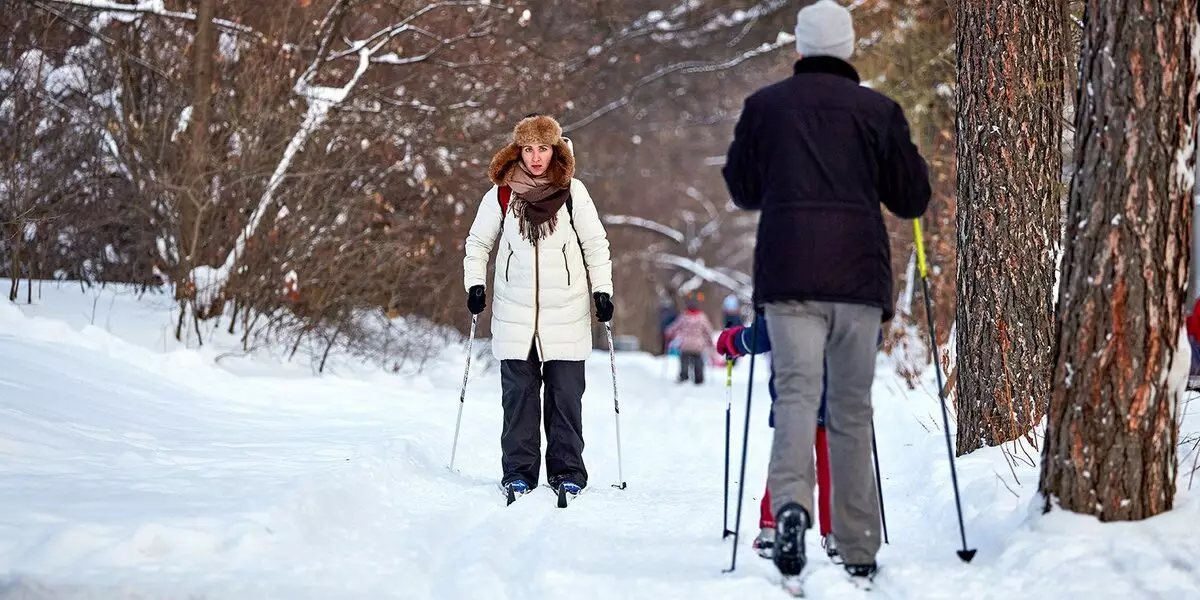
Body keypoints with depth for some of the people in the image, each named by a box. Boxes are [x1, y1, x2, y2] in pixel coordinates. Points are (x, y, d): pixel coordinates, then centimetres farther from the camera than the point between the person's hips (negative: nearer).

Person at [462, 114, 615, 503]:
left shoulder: (572, 192, 2)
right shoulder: (502, 194, 4)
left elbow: (596, 244, 8)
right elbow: (478, 243, 15)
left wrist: (602, 290, 1)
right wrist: (475, 284, 4)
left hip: (566, 313, -1)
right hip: (515, 313, 1)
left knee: (566, 394, 0)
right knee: (518, 394, 1)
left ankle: (567, 470, 7)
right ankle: (519, 471, 6)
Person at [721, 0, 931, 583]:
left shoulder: (764, 106, 6)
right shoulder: (879, 110, 4)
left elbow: (742, 189, 16)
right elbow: (912, 198, 9)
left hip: (788, 273, 0)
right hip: (858, 273, 0)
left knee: (796, 392, -7)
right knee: (851, 407, 8)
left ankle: (791, 504, -35)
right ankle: (858, 550, 11)